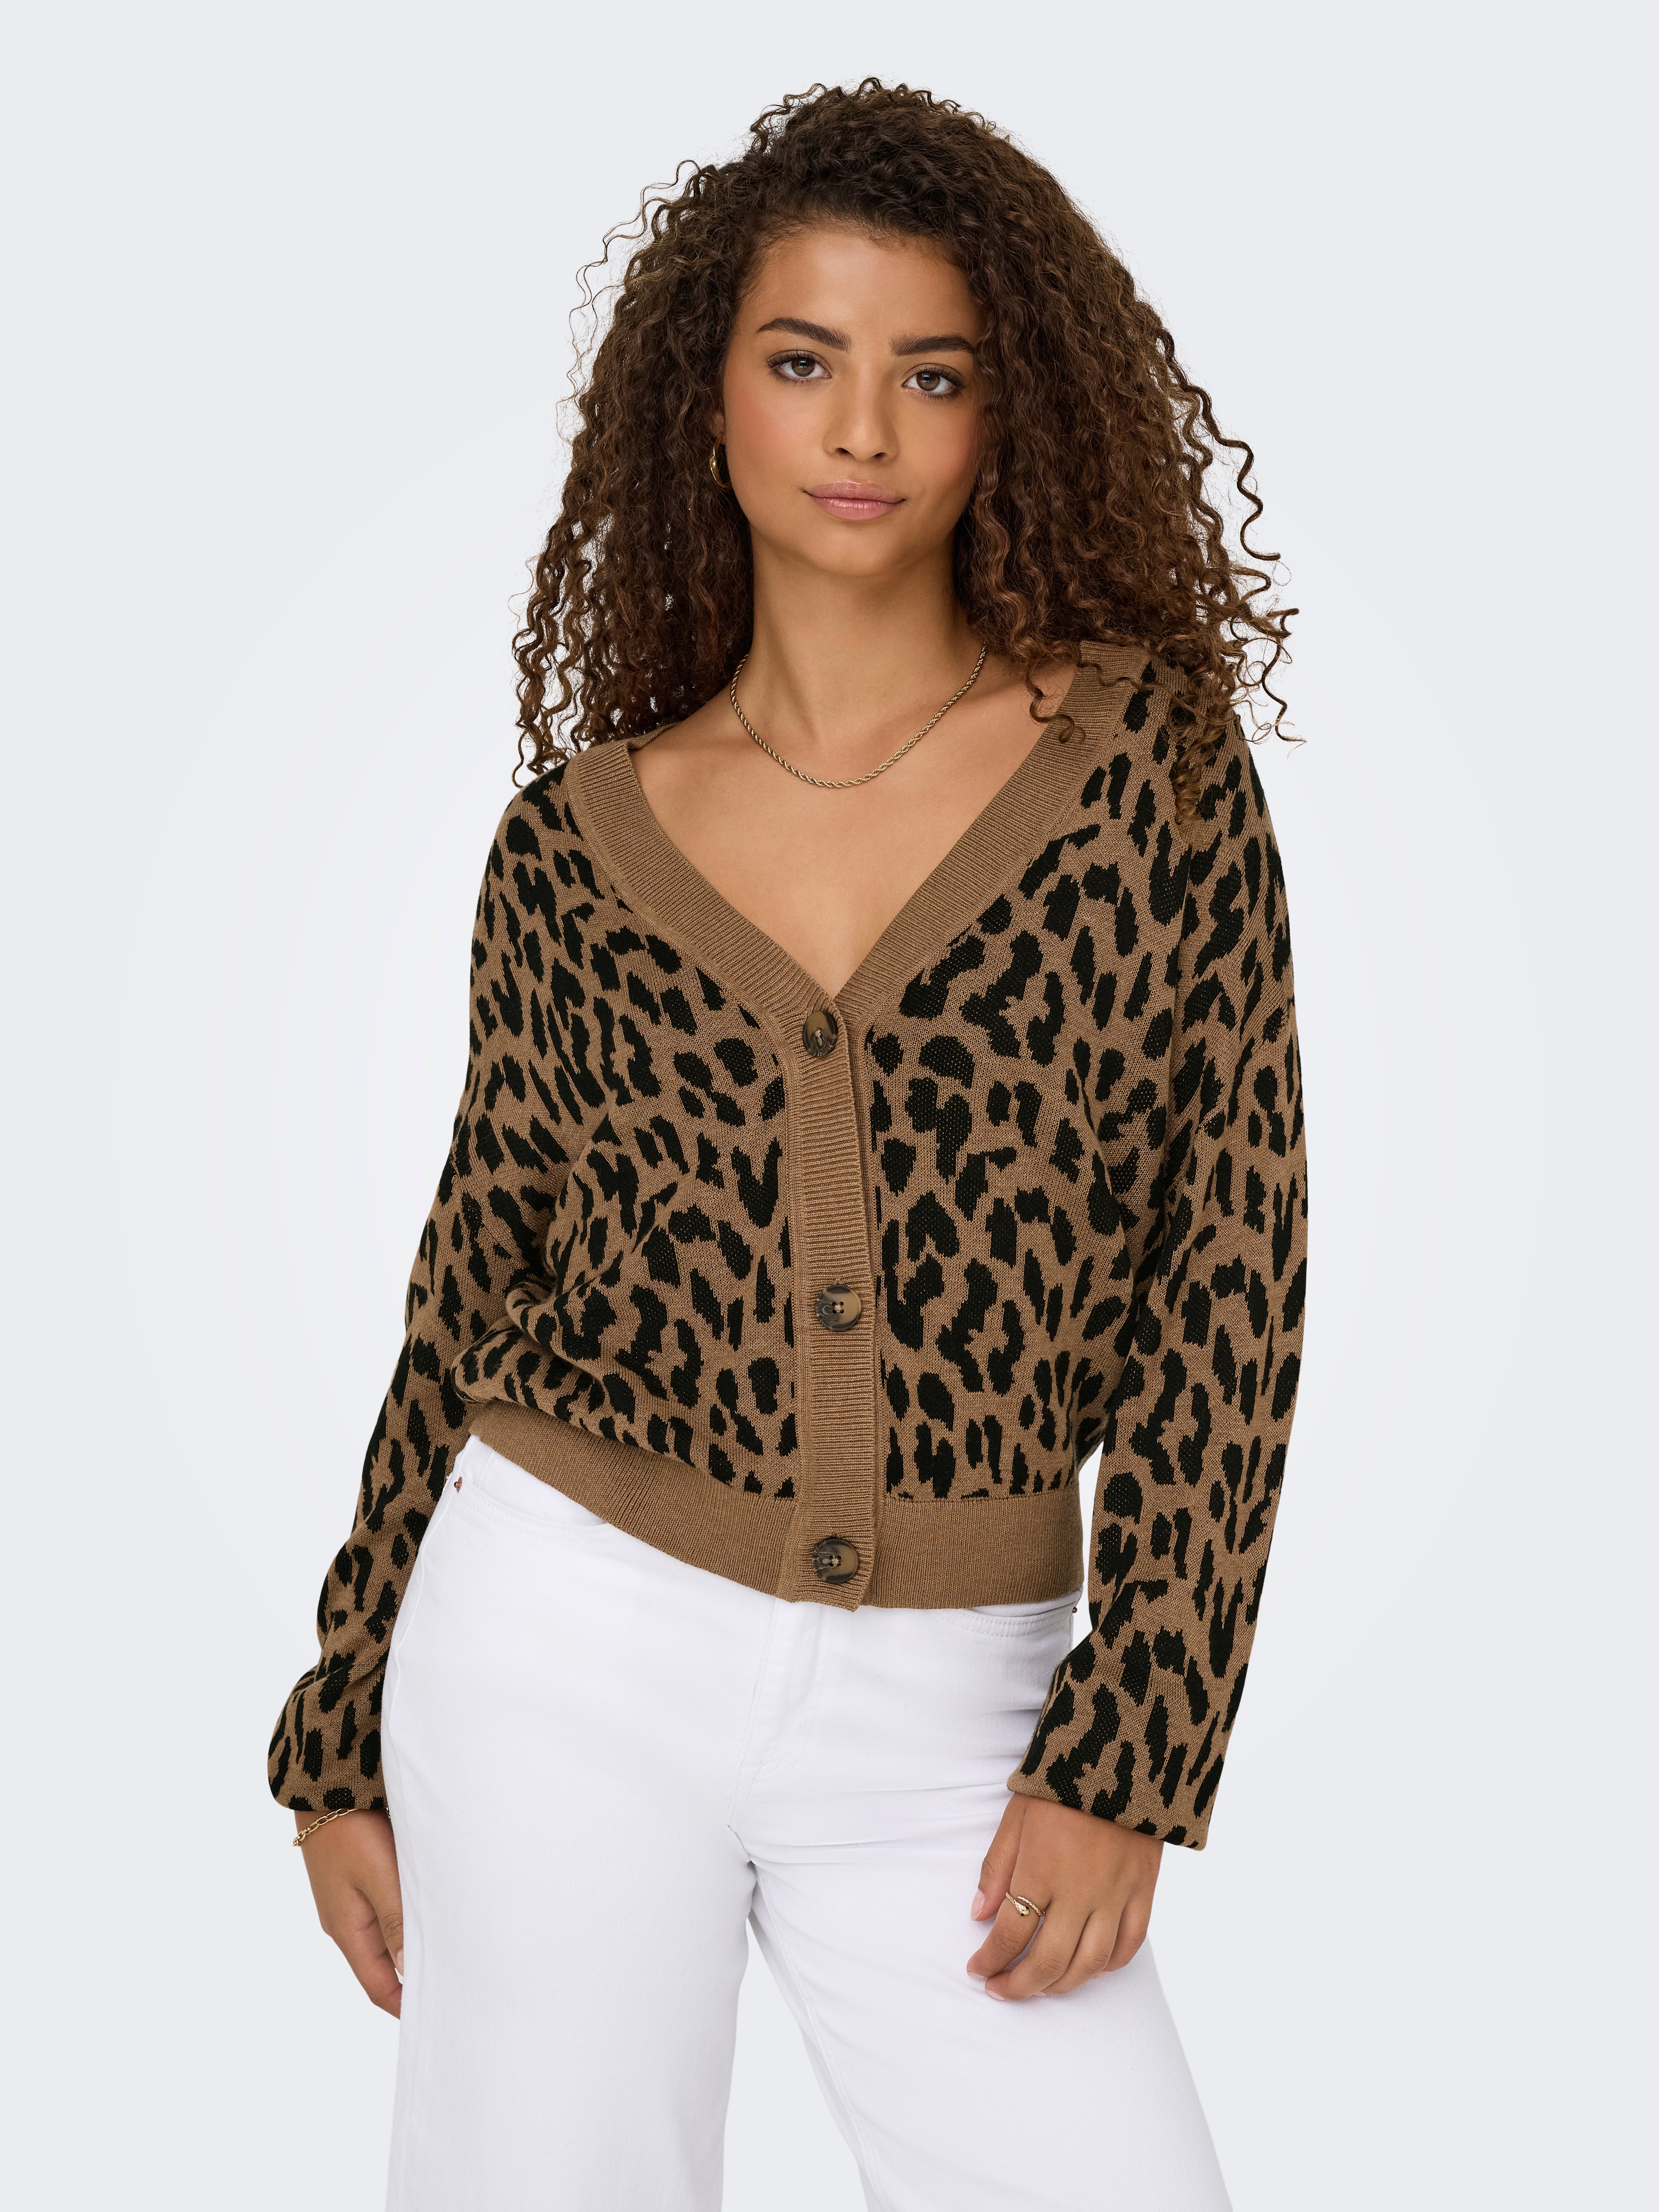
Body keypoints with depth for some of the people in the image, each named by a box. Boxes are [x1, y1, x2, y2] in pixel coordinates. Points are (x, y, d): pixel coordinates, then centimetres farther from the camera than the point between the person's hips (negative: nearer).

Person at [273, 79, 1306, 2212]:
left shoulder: (1149, 754, -2)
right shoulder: (577, 838, 2)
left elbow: (1229, 1267, -3)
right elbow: (476, 1296, 9)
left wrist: (1124, 1758, -8)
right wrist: (343, 1740, 10)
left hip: (943, 1714, 0)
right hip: (574, 1642, 1)